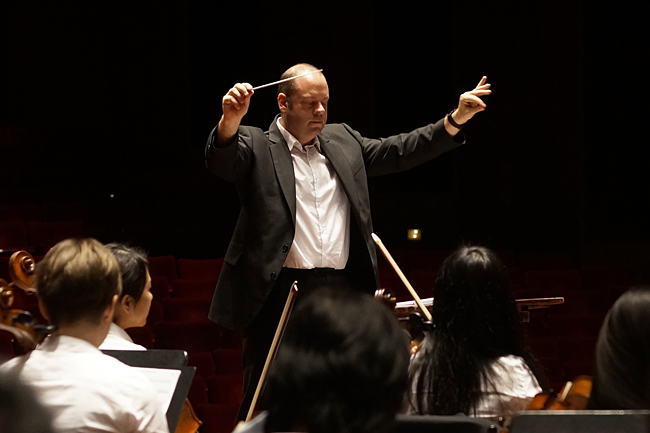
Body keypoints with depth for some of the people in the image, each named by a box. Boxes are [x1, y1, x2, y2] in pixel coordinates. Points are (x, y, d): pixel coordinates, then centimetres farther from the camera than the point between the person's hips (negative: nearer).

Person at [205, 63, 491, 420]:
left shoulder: (343, 141, 17)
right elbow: (221, 160, -18)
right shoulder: (257, 147, 0)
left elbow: (398, 152, 18)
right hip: (280, 293, -5)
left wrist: (456, 119, 10)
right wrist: (230, 119, -39)